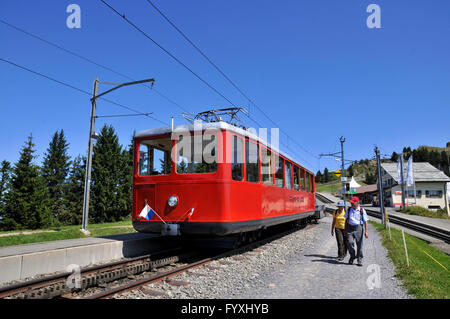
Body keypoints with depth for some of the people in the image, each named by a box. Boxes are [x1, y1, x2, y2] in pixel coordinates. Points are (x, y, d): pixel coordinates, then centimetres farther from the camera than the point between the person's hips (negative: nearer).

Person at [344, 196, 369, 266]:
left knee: (359, 244, 1)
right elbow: (346, 220, 17)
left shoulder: (362, 211, -1)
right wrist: (345, 229, 16)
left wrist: (366, 231, -11)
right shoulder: (348, 210, 9)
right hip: (350, 228, 2)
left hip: (358, 228, -2)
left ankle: (359, 260, 15)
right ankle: (352, 256, 13)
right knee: (350, 242, -11)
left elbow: (366, 221, -4)